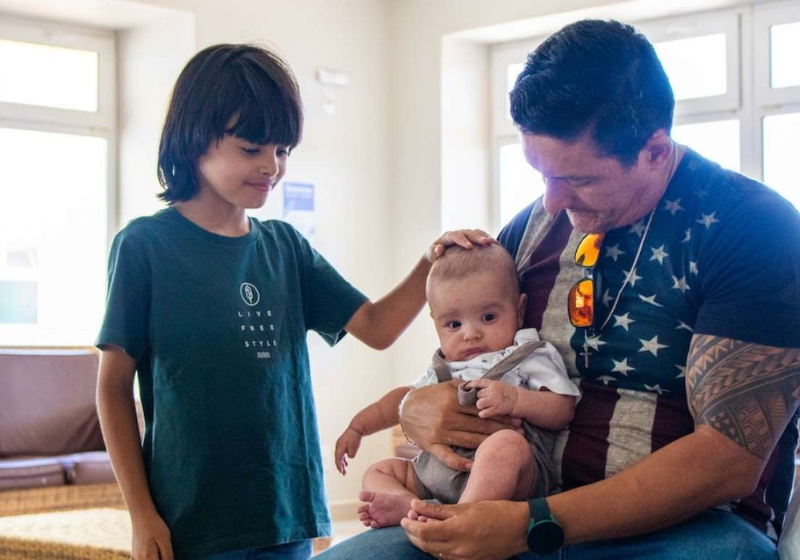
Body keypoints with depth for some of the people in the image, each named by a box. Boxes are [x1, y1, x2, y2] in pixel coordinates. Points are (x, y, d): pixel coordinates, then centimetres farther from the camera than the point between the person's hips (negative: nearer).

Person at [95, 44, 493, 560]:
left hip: (288, 517, 5)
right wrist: (142, 516, -6)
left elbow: (376, 328, 7)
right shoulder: (146, 245, -7)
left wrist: (432, 263, -9)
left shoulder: (284, 246, 6)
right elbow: (114, 387, -4)